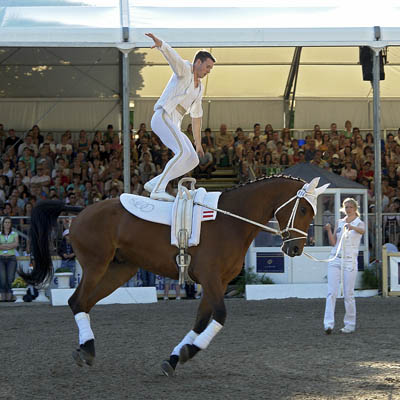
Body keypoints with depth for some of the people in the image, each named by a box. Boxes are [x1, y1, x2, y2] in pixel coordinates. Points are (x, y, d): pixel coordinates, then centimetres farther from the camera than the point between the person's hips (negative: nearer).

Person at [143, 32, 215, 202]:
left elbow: (196, 116, 30)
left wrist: (198, 143, 28)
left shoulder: (199, 88, 25)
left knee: (193, 160, 0)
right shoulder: (184, 69, 2)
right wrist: (160, 43, -42)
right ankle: (158, 190, -29)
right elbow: (171, 54, -19)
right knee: (183, 152, -26)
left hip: (174, 125, 9)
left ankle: (154, 184, 2)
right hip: (163, 117, -9)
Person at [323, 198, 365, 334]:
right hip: (335, 260, 3)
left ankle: (350, 325, 10)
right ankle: (328, 324, -15)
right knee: (331, 292, -9)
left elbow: (362, 231, -24)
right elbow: (333, 242, 7)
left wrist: (352, 227, -45)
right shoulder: (339, 223, 13)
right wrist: (329, 230, -11)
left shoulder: (360, 223, 2)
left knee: (348, 294, 0)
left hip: (350, 262, -3)